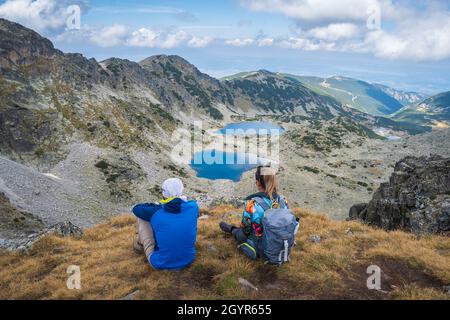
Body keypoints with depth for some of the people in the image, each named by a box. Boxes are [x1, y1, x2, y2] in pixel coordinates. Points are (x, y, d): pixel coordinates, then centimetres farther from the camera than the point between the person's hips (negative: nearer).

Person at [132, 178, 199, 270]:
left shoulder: (156, 213, -21)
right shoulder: (193, 208, -16)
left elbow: (136, 209, 0)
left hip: (160, 264, -3)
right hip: (187, 260, 3)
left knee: (141, 217, 6)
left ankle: (140, 243, 36)